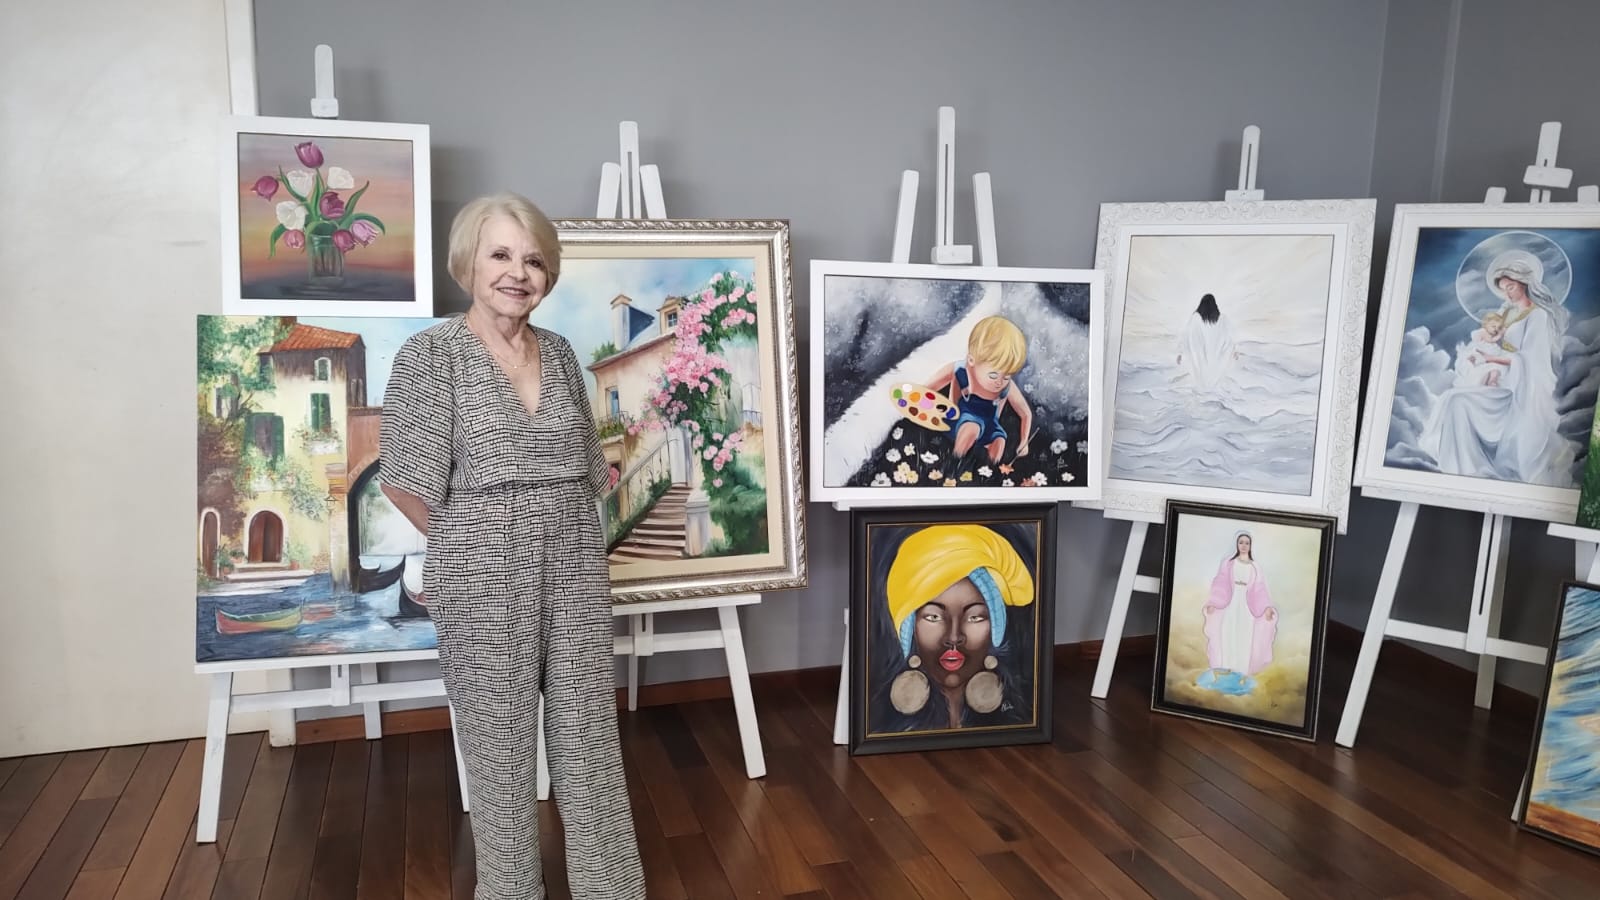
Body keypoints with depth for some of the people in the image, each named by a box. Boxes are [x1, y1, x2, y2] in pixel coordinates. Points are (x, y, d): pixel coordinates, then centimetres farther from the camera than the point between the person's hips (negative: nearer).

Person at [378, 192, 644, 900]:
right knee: (500, 741, 8)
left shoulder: (558, 350, 9)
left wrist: (562, 530, 7)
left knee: (590, 730, 10)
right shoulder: (431, 352, -7)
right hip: (485, 576, -4)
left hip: (575, 567, 5)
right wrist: (468, 545, -1)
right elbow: (408, 482, -8)